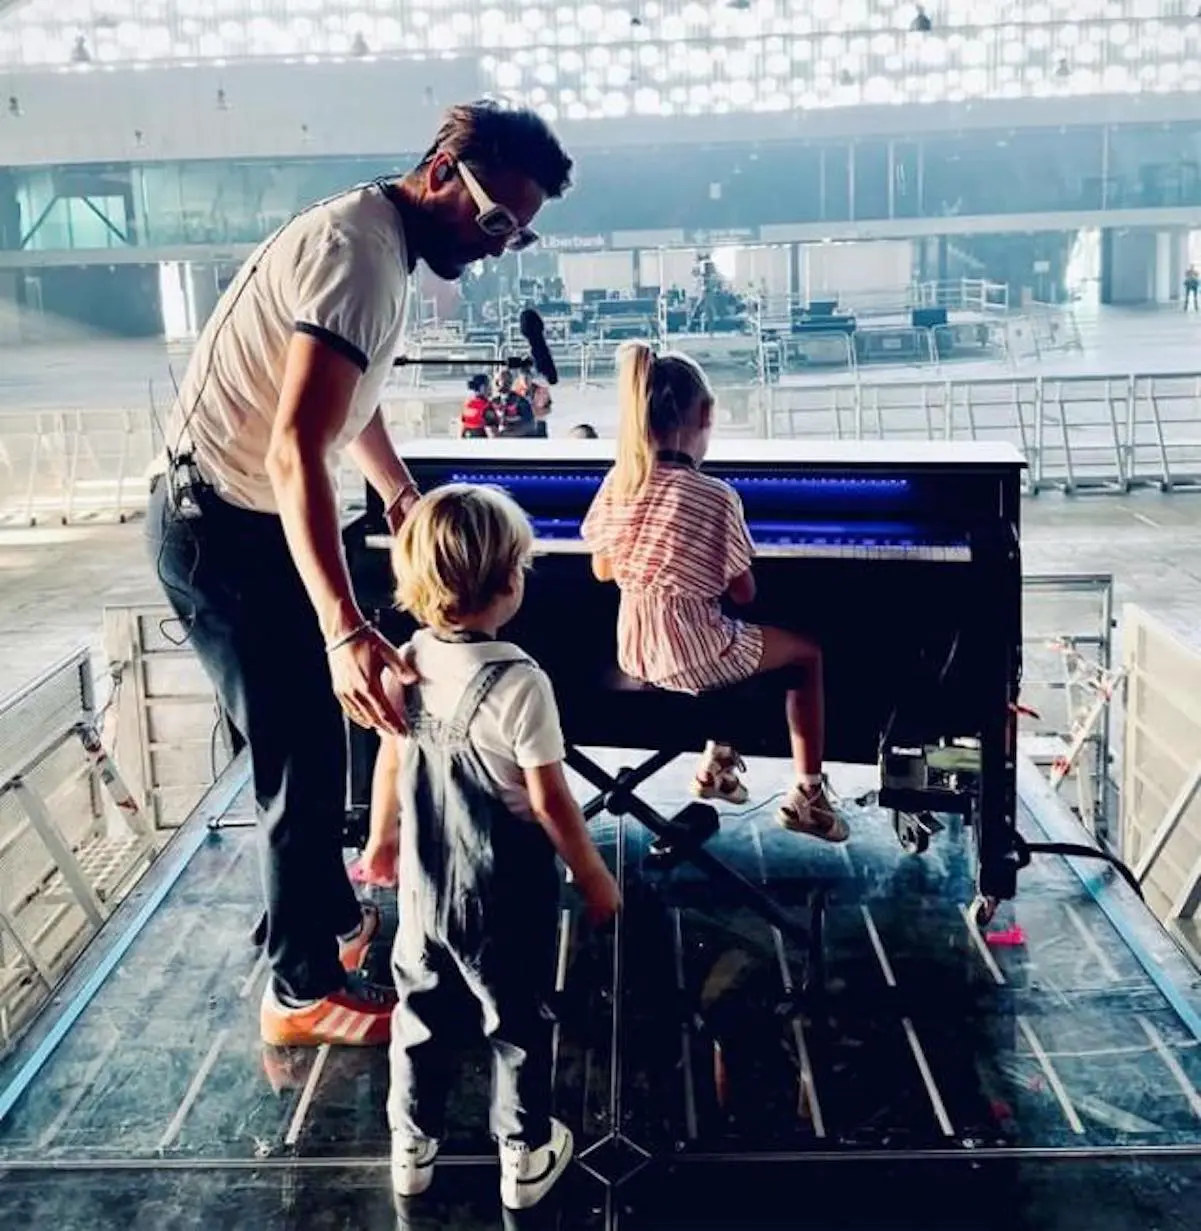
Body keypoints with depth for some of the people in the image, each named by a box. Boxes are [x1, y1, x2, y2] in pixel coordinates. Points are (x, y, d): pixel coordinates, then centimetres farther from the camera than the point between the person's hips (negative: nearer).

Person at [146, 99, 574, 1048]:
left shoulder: (377, 237, 8)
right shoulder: (359, 251, -24)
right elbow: (295, 448, -36)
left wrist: (403, 494, 38)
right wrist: (345, 629, -44)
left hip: (242, 519, 10)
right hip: (221, 532, -10)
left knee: (315, 738, 20)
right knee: (302, 759, -1)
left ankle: (337, 917, 38)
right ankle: (304, 992, 16)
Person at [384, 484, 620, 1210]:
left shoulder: (406, 664, -7)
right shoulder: (519, 681, -25)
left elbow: (391, 766, 6)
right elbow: (550, 802, -20)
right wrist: (596, 878, -6)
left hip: (426, 884, 6)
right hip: (507, 893, -5)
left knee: (421, 1014, 21)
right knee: (520, 1024, 14)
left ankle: (412, 1148, 36)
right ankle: (525, 1158, 30)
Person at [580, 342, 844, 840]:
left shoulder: (617, 483, -3)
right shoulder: (716, 495, -17)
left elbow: (602, 570, 8)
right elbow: (743, 592, -9)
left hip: (634, 648, 6)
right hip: (690, 653, -6)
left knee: (732, 643, 35)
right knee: (808, 654, 17)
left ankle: (718, 762, 40)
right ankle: (807, 797, 17)